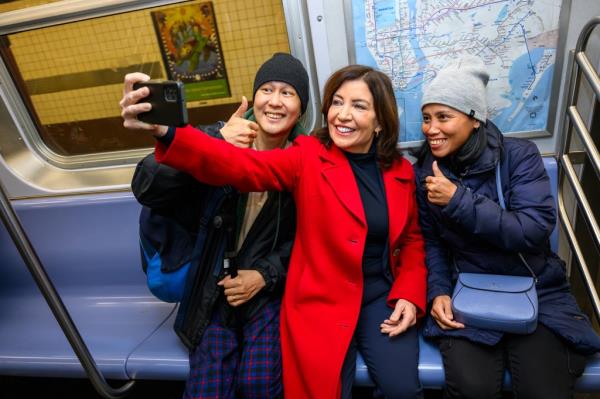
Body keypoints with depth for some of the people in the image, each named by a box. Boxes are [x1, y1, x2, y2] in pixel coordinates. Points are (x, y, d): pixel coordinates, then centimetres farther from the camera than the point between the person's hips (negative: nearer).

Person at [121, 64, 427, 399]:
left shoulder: (402, 172, 2)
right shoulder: (308, 157, -8)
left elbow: (412, 239, 12)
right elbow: (242, 166, -24)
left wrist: (409, 295, -4)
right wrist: (167, 132, -40)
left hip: (382, 295, 3)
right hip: (321, 302, -2)